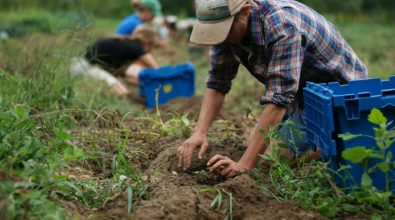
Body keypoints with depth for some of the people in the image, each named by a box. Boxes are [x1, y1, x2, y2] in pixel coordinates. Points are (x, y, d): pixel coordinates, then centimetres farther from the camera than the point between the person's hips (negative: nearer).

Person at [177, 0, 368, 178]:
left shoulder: (282, 27, -36)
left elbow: (278, 100, -40)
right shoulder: (227, 27, -12)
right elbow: (217, 83, -6)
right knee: (255, 144, 7)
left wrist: (244, 165, -44)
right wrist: (199, 132, -22)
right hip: (301, 92, 8)